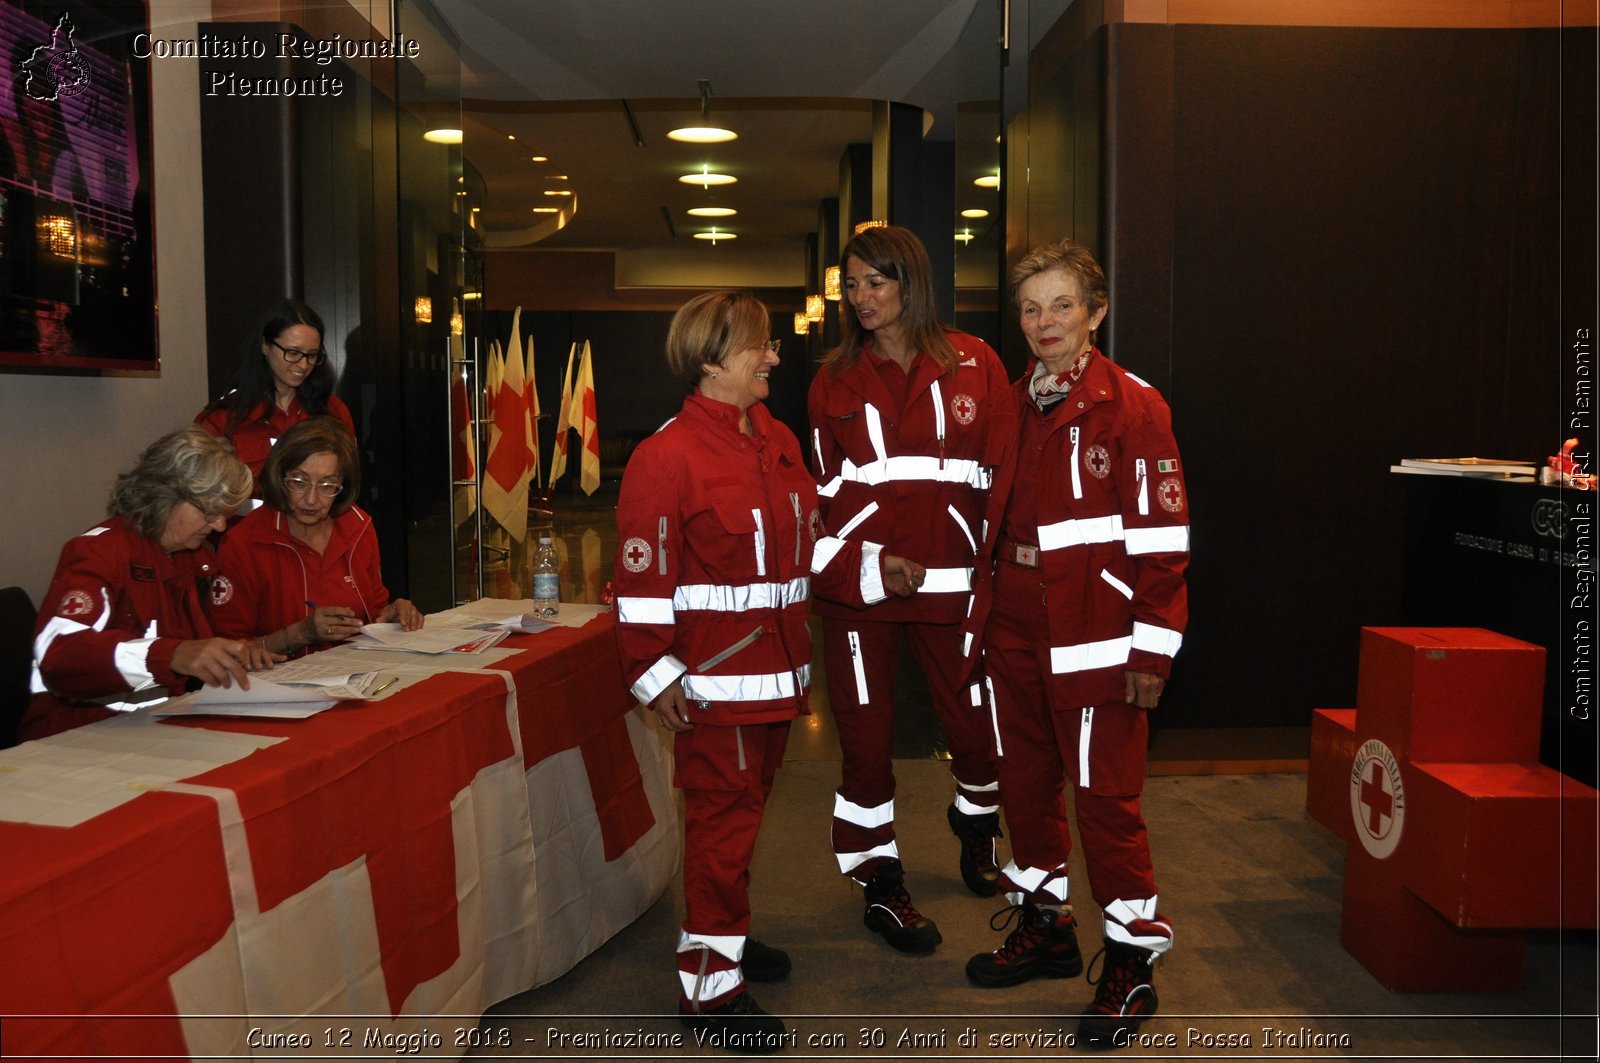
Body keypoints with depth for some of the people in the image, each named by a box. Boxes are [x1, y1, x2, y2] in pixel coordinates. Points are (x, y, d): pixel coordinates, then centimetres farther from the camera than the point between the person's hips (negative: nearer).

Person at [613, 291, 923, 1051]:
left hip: (777, 669, 8)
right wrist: (655, 673, -17)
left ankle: (727, 933, 39)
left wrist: (871, 571, 6)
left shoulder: (779, 442, 11)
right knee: (722, 818, 0)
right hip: (715, 679, -8)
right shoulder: (666, 456, -15)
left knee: (745, 808, 20)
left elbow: (807, 545, 18)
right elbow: (643, 574, -16)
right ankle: (709, 986, 13)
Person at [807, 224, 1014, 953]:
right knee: (867, 735, 3)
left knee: (975, 722, 7)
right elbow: (826, 487, 11)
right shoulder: (834, 379, 10)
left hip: (949, 578, 0)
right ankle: (881, 888, 20)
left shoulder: (973, 364, 5)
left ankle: (977, 829, 40)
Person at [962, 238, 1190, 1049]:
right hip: (1015, 626, 7)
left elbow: (1161, 533, -12)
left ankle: (1131, 962, 16)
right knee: (1025, 782, 15)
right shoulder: (1014, 405, 11)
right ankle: (1042, 926, 34)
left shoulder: (1131, 406, -9)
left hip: (1092, 633, -6)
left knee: (1104, 794, 0)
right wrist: (985, 609, 13)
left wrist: (1154, 646, -14)